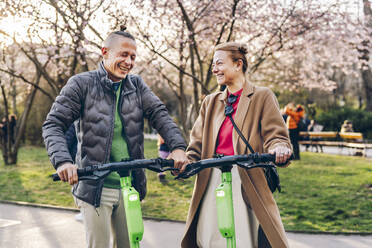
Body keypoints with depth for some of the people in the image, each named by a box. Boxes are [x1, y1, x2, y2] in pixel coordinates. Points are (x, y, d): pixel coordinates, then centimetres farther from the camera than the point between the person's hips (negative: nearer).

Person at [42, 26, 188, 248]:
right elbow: (53, 125, -9)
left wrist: (178, 146, -22)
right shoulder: (82, 84, -4)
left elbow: (159, 115, -3)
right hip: (95, 187, -4)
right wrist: (62, 161, -28)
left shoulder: (137, 85, 9)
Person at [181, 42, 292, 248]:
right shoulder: (210, 102, 20)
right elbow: (197, 144, 13)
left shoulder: (262, 96, 6)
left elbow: (275, 135, -3)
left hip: (245, 183, -4)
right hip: (212, 182, 4)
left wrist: (278, 149, -27)